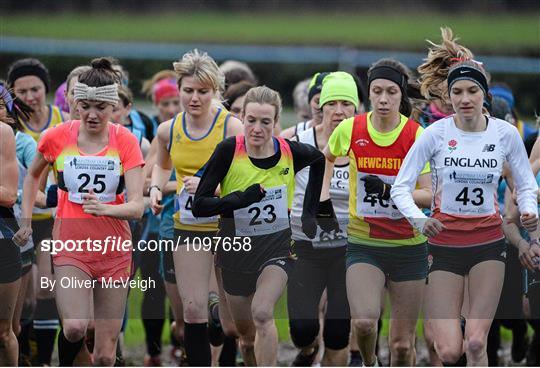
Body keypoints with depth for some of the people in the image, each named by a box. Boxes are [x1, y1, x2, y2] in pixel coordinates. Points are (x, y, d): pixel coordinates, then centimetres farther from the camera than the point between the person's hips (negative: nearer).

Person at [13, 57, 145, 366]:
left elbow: (137, 206, -14)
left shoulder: (126, 141, -6)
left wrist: (106, 209, -33)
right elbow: (33, 175, 18)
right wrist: (26, 221, 10)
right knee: (75, 327, -24)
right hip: (71, 246, -1)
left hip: (114, 251, 1)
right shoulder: (57, 137, -4)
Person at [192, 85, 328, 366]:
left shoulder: (290, 152, -10)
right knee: (246, 334, 13)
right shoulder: (228, 151, -16)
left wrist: (310, 211, 13)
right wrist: (240, 199, -32)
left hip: (277, 247, -1)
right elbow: (199, 206, -16)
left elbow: (319, 159, 15)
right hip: (237, 249, 1)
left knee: (262, 314, -26)